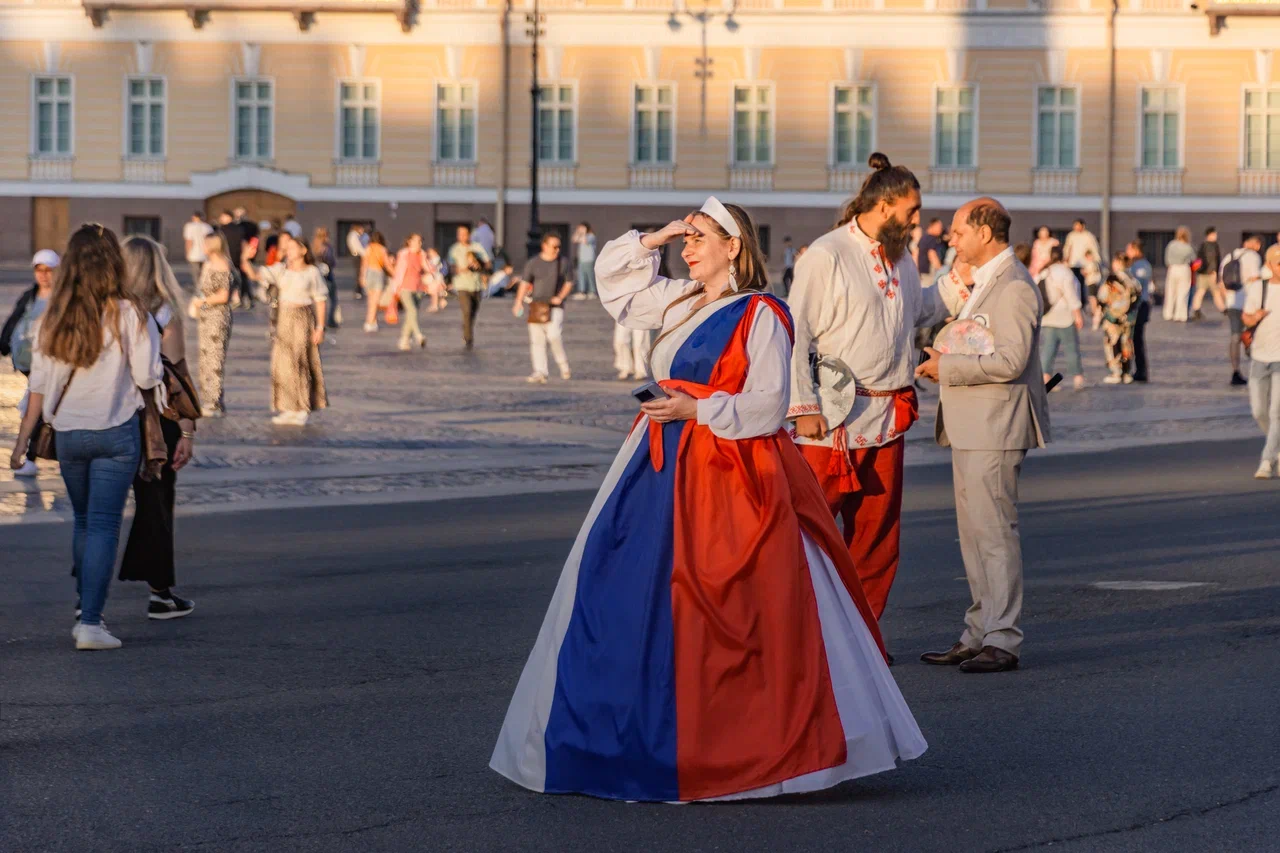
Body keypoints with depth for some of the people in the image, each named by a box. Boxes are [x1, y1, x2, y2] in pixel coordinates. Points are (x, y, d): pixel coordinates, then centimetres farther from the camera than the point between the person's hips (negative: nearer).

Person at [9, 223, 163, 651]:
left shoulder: (53, 318, 2)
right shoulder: (128, 314, -10)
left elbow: (39, 385, 4)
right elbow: (148, 377, -11)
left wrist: (23, 440, 9)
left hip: (68, 434, 4)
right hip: (115, 431, -4)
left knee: (83, 522, 20)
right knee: (103, 527, -2)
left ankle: (84, 612, 22)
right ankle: (91, 622, -9)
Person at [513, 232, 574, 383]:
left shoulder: (563, 262, 6)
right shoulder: (533, 263, 4)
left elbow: (569, 283, 10)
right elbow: (525, 283, 2)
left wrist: (560, 297, -8)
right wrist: (519, 302, -10)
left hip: (555, 307, -2)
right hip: (537, 307, 2)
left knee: (554, 335, -20)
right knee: (537, 340, -1)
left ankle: (563, 365, 1)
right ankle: (540, 372, 3)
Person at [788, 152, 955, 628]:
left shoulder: (901, 259, 16)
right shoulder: (826, 256, -8)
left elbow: (920, 310, 33)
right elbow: (796, 332, -11)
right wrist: (803, 407, -16)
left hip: (889, 419, 7)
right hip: (834, 421, -7)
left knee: (878, 533, 9)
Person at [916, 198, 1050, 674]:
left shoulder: (1014, 287, -14)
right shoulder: (983, 283, 19)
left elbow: (1011, 361, -23)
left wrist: (948, 367, -15)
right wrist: (943, 361, 11)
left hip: (995, 429, -11)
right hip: (971, 429, 11)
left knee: (995, 532, -9)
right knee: (973, 533, 12)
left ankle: (1003, 641, -8)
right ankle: (980, 634, 17)